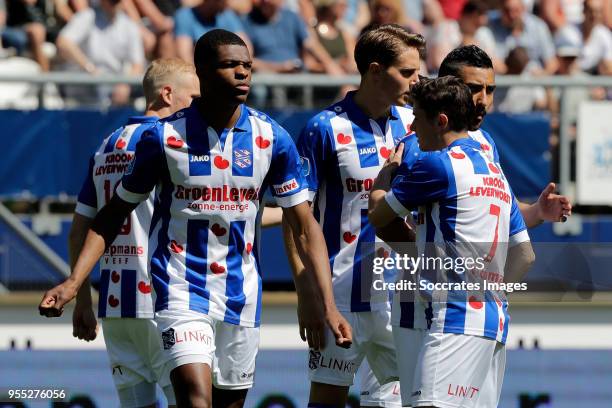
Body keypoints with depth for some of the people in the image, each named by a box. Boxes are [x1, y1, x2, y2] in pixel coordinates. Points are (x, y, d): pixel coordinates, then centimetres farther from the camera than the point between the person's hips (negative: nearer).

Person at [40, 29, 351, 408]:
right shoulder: (164, 136, -6)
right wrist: (74, 282, -8)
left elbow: (305, 227, 2)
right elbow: (113, 216, 3)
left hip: (242, 293, 3)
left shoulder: (272, 138, -1)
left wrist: (327, 305, -7)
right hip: (182, 288, -3)